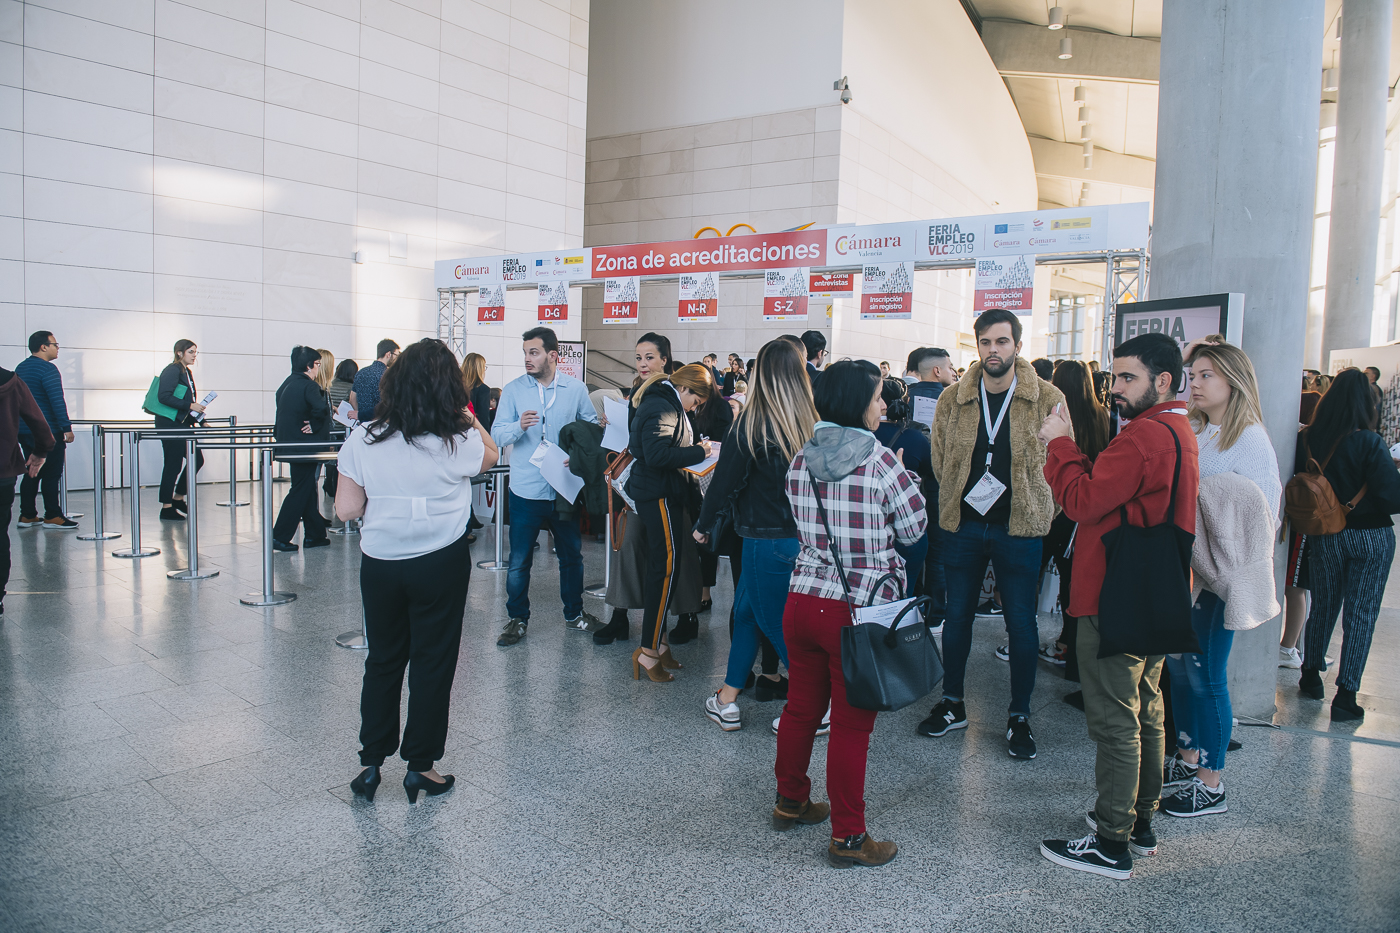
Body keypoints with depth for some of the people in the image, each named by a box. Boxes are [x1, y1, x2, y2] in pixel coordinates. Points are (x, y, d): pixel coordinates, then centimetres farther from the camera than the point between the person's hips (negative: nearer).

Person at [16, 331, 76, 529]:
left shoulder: (20, 368, 14)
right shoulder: (48, 369, -14)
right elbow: (57, 401, -21)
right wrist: (67, 428, -20)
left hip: (24, 430, 9)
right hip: (47, 431, -9)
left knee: (32, 472, 13)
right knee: (51, 474, -3)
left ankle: (27, 515, 15)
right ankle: (52, 516, 1)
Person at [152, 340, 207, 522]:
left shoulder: (187, 373, 16)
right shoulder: (172, 371, -12)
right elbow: (164, 397, -22)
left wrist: (197, 419, 14)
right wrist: (190, 406, -23)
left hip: (182, 424, 9)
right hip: (169, 424, -9)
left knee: (197, 459, 8)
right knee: (173, 465, -4)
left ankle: (178, 498, 21)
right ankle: (167, 509, 5)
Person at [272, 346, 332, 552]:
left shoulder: (286, 383, 12)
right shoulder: (308, 385, -15)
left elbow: (284, 412, 15)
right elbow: (321, 409, -30)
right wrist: (315, 427, -15)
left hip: (287, 441, 9)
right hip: (303, 445, -9)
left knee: (308, 489, 15)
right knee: (301, 491, -1)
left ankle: (314, 534, 21)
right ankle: (279, 537, 1)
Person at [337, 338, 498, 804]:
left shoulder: (363, 439, -7)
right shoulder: (459, 442, -13)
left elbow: (347, 509, -4)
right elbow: (491, 455, 10)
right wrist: (467, 416, 12)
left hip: (379, 563, 3)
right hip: (440, 564, -2)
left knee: (382, 660, 18)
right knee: (433, 662, 11)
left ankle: (371, 763, 26)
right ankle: (420, 765, 22)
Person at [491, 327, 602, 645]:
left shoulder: (576, 389, 0)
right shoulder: (512, 390, -2)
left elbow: (593, 428, 4)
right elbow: (497, 434, -7)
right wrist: (519, 427, -26)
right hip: (526, 489, -1)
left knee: (571, 555, 14)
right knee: (519, 560, 4)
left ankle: (574, 613, 32)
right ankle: (518, 619, 21)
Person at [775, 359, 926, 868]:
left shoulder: (801, 459, 3)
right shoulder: (880, 460, -14)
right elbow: (913, 529, -4)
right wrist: (903, 476, 9)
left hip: (802, 599, 6)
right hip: (858, 609, -6)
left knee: (801, 706, 20)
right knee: (851, 723, 5)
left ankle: (791, 800, 39)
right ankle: (848, 836, 17)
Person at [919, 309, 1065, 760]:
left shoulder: (1047, 399, -5)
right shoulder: (953, 399, 1)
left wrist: (1036, 510, -1)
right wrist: (964, 498, 6)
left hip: (1019, 527, -2)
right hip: (963, 524, 3)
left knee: (1021, 622, 5)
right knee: (957, 615, 12)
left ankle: (1020, 718, 21)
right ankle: (952, 705, 28)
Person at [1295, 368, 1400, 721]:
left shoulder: (1307, 440, -9)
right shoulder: (1369, 443, -19)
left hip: (1324, 536, 3)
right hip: (1370, 536, -3)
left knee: (1323, 606, 19)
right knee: (1361, 615, 4)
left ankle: (1311, 676, 31)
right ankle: (1346, 695, 4)